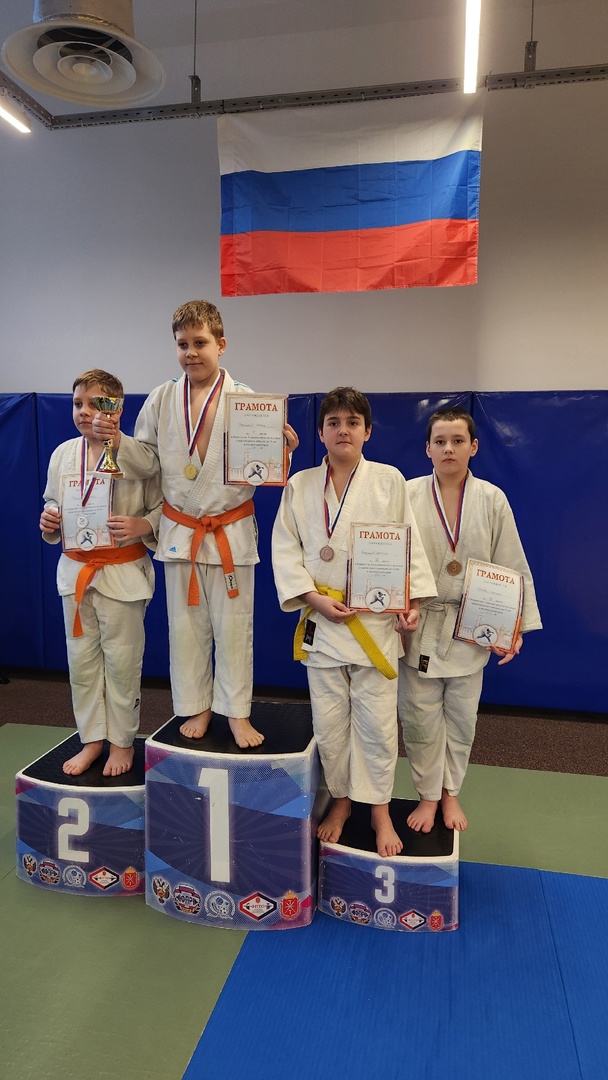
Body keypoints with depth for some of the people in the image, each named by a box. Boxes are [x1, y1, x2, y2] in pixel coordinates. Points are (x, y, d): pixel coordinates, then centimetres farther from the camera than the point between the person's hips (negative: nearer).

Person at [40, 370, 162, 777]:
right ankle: (92, 740, 30)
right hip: (75, 570, 5)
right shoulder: (63, 454, 5)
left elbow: (163, 508, -5)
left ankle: (122, 741, 25)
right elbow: (54, 506, 17)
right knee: (82, 659, 13)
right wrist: (49, 522, -4)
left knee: (122, 660, 6)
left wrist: (140, 526, -23)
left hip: (123, 571, -5)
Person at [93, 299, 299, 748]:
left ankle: (237, 711, 25)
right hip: (179, 531, 3)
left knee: (233, 625, 8)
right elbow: (147, 461, 4)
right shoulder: (161, 400, 1)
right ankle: (197, 707, 32)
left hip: (232, 531, -2)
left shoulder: (245, 399, -7)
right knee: (186, 624, 13)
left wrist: (282, 448, -26)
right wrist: (118, 441, -13)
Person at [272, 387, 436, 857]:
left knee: (377, 720, 5)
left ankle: (379, 809, 26)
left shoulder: (389, 480, 0)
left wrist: (413, 600, -9)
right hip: (321, 621, 2)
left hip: (376, 620, -1)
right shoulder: (300, 486, 3)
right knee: (329, 721, 10)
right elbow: (285, 550, 1)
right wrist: (314, 598, -10)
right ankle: (341, 800, 33)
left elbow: (409, 544, 1)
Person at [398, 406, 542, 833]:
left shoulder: (492, 499, -3)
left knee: (461, 717, 14)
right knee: (420, 718, 8)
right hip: (419, 626, -1)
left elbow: (512, 567, 0)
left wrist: (516, 626, -3)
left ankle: (450, 792, 36)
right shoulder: (409, 494, -6)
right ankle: (428, 795, 29)